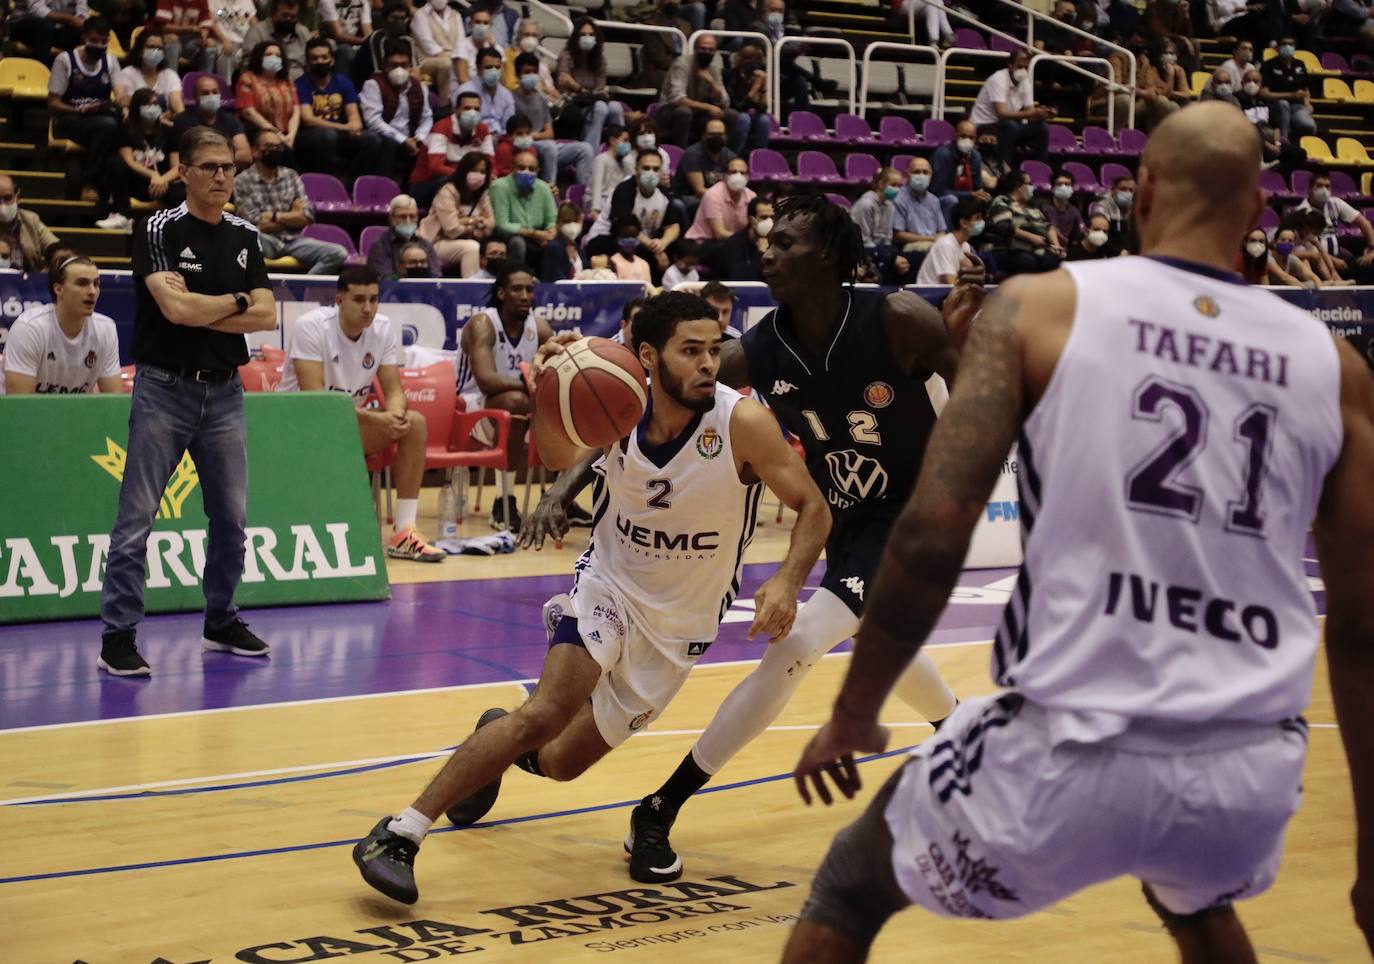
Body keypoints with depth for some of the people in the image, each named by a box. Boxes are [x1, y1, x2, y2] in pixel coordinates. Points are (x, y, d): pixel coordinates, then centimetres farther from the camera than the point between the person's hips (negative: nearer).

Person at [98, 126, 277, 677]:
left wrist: (200, 313, -10)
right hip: (164, 389, -5)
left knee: (231, 516, 10)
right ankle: (118, 636, -1)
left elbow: (266, 316, 0)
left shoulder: (245, 236, 9)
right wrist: (238, 302, -6)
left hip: (224, 391, 5)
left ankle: (222, 622, 25)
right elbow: (175, 308, -20)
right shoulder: (159, 230, -7)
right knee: (137, 517, -5)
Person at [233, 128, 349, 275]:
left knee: (338, 253, -19)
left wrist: (275, 216, -7)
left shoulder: (291, 176, 13)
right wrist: (292, 217, 3)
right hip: (265, 242, -4)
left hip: (292, 241, 4)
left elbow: (308, 216, 4)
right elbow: (256, 224, -8)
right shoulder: (243, 181, -1)